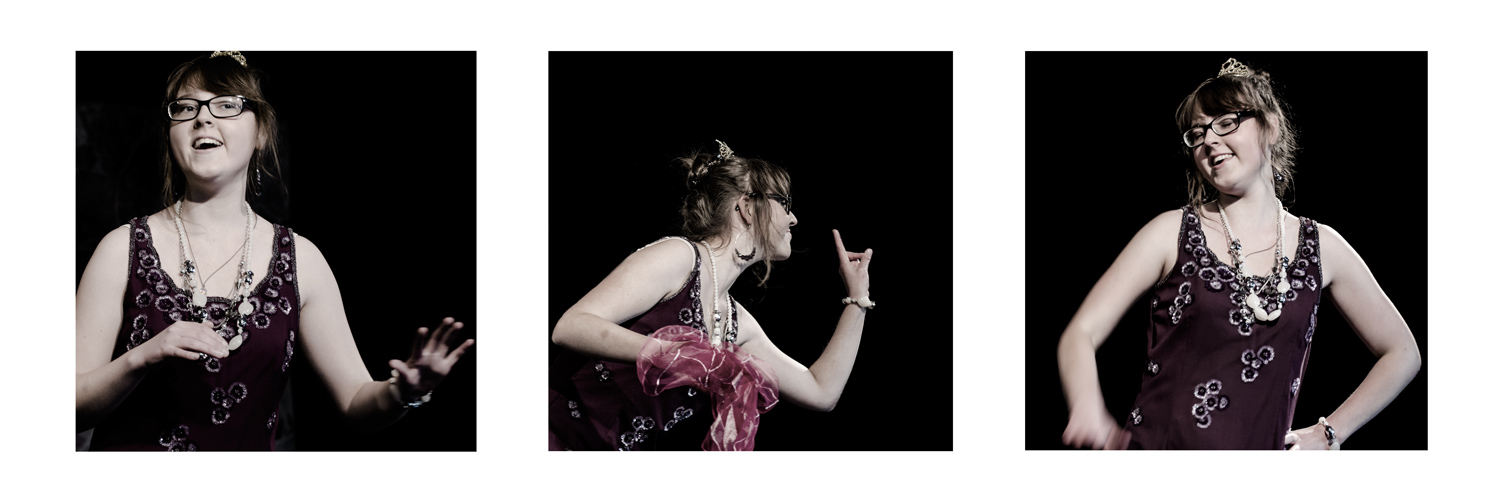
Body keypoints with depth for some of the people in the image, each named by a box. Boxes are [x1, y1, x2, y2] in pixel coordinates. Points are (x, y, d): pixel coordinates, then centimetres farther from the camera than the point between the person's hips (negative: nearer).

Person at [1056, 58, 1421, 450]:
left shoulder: (1321, 248, 8)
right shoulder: (1172, 234, 4)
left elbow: (1402, 353, 20)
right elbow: (1080, 333, -2)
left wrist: (1330, 433, 12)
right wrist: (1088, 409, -21)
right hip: (1154, 447, -1)